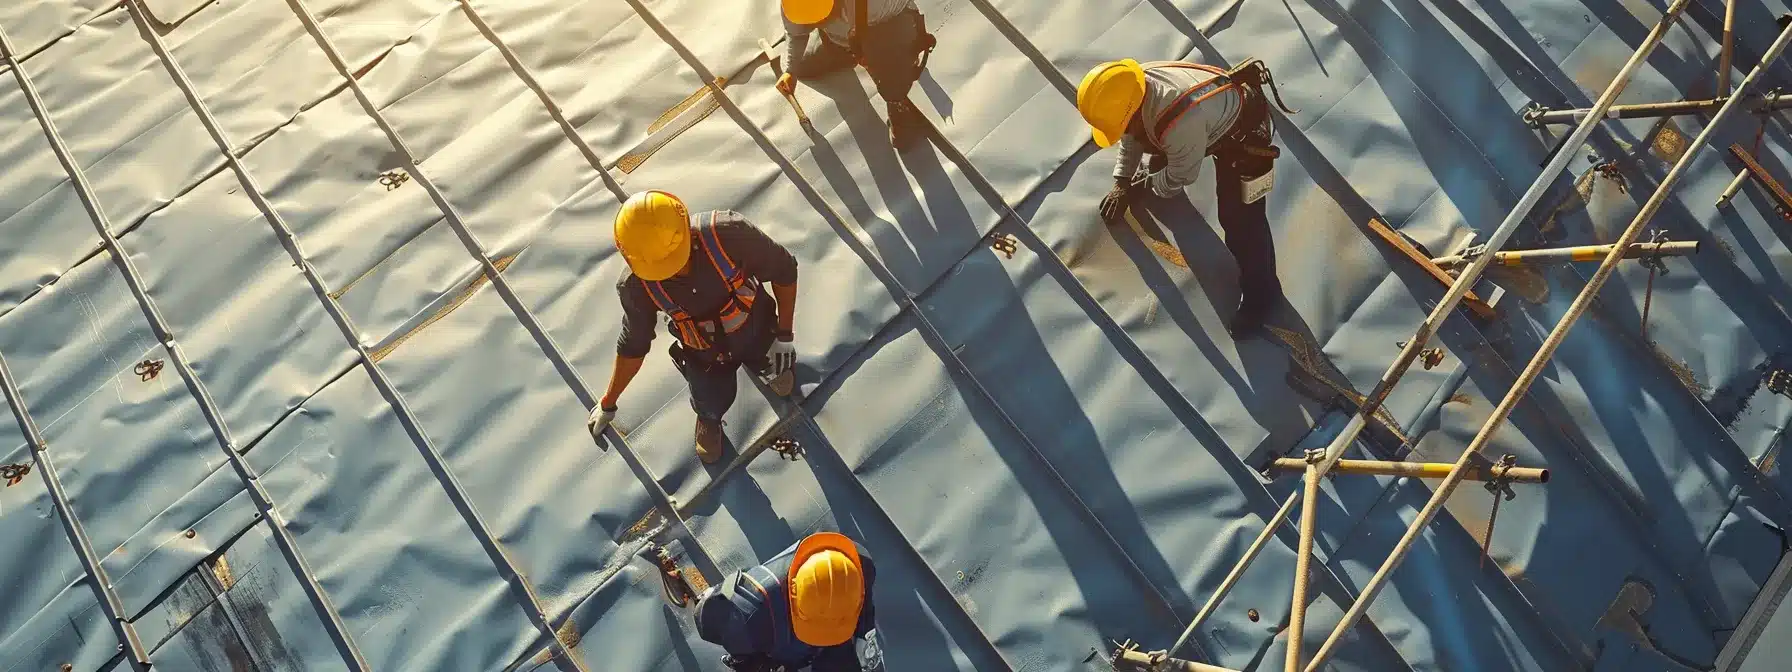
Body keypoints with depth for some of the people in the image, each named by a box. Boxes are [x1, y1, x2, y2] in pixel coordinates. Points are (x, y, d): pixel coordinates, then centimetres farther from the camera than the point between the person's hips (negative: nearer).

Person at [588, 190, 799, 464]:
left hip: (756, 333, 0)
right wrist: (608, 403, 2)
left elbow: (784, 269, -22)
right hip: (705, 355, 0)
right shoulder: (637, 287, -31)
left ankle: (774, 367, 58)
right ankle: (709, 419, 42)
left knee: (777, 367, 23)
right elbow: (632, 346, -11)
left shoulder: (729, 234, -41)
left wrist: (784, 334, -15)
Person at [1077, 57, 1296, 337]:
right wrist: (1122, 182, 5)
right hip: (1220, 109, 8)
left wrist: (1145, 185, -6)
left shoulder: (1181, 125, -46)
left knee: (1240, 219, -9)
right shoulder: (1132, 88, -22)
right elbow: (1132, 132, 1)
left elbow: (1181, 176, -25)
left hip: (1244, 133, -7)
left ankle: (1260, 292, 7)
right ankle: (1157, 173, 62)